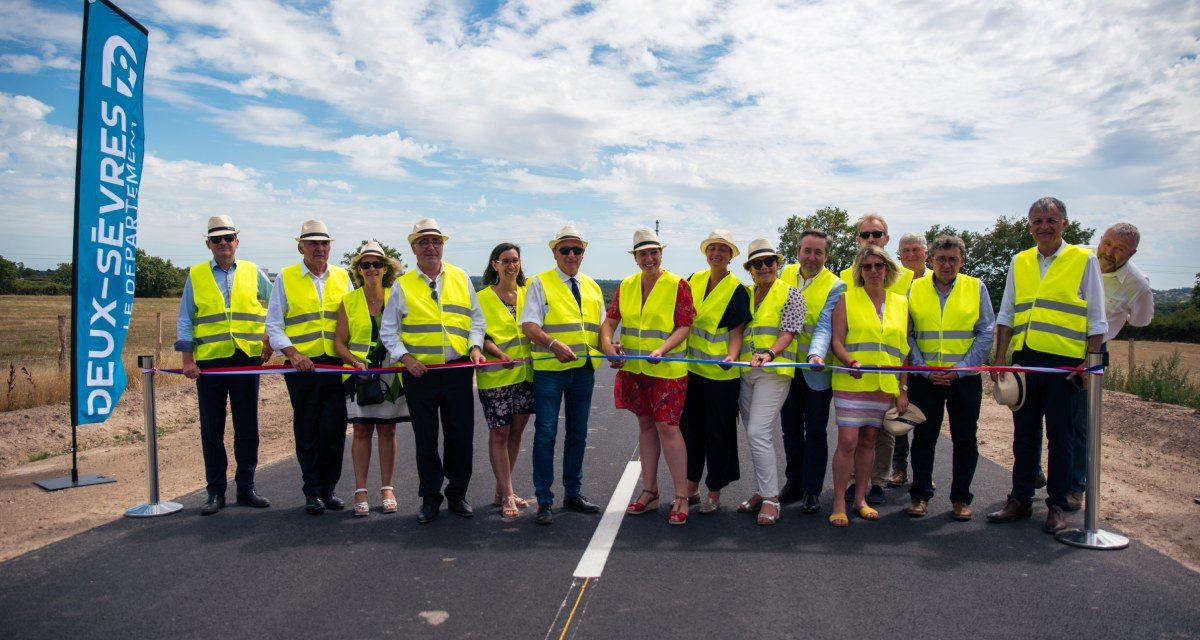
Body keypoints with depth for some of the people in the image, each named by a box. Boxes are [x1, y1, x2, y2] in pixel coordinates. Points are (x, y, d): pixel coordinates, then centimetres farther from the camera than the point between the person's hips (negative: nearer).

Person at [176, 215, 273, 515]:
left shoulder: (253, 273, 8)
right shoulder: (195, 276, 7)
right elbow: (184, 321, 6)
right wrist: (187, 359, -2)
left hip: (247, 359, 0)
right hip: (209, 361, 0)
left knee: (247, 428, 6)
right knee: (211, 430, 5)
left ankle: (246, 488, 16)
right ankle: (215, 492, 14)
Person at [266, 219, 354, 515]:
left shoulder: (342, 277, 10)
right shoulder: (286, 278, 3)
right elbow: (273, 325, 3)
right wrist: (293, 354, -11)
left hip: (337, 363, 2)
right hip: (302, 366, -1)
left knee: (334, 429, 1)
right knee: (307, 431, 5)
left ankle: (329, 488, 17)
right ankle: (312, 491, 17)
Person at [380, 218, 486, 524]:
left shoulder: (461, 278, 9)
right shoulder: (402, 285, 4)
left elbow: (476, 318, 12)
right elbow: (388, 331, 6)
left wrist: (475, 346, -4)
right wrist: (405, 357, -8)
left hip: (458, 371, 1)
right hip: (419, 373, -1)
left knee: (461, 437, 6)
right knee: (425, 440, 7)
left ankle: (458, 495, 23)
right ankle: (430, 499, 20)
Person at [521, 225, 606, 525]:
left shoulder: (592, 287, 16)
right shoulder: (540, 283, -2)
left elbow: (600, 327, 18)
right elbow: (529, 325, -12)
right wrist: (554, 344, -27)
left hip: (584, 369, 5)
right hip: (549, 369, -5)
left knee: (577, 434, 13)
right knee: (546, 435, -2)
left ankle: (573, 493, 27)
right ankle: (544, 501, 7)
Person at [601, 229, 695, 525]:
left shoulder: (677, 285, -7)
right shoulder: (626, 286, 8)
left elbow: (684, 326, -10)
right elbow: (610, 319, 8)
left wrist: (661, 350, -24)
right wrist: (607, 343, -12)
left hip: (667, 370, -5)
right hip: (633, 368, 5)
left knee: (667, 426, -7)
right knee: (645, 425, 13)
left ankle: (681, 496, 4)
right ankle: (649, 490, 25)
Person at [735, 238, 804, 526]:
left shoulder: (790, 294, -1)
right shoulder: (746, 295, 16)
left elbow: (789, 332, -11)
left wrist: (770, 353, -27)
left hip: (773, 372, -6)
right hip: (745, 373, 6)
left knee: (758, 433, -15)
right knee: (753, 436, 10)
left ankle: (771, 499, -5)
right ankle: (762, 491, 22)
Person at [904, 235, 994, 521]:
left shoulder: (976, 287, 4)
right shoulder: (915, 289, 4)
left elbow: (986, 333, 1)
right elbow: (906, 334, 3)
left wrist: (961, 368, -9)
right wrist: (923, 368, -8)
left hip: (965, 377, 0)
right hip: (924, 377, 0)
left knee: (965, 439, 6)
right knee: (924, 437, 6)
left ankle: (961, 498, 19)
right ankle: (920, 495, 17)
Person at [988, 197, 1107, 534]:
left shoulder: (1084, 259, 1)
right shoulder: (1019, 262, 11)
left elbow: (1096, 319, 0)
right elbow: (1006, 314, 13)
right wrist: (1000, 358, 7)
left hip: (1065, 362, -3)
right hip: (1024, 359, 4)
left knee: (1059, 435, 5)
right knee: (1024, 433, 10)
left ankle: (1057, 506, 16)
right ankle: (1020, 499, 20)